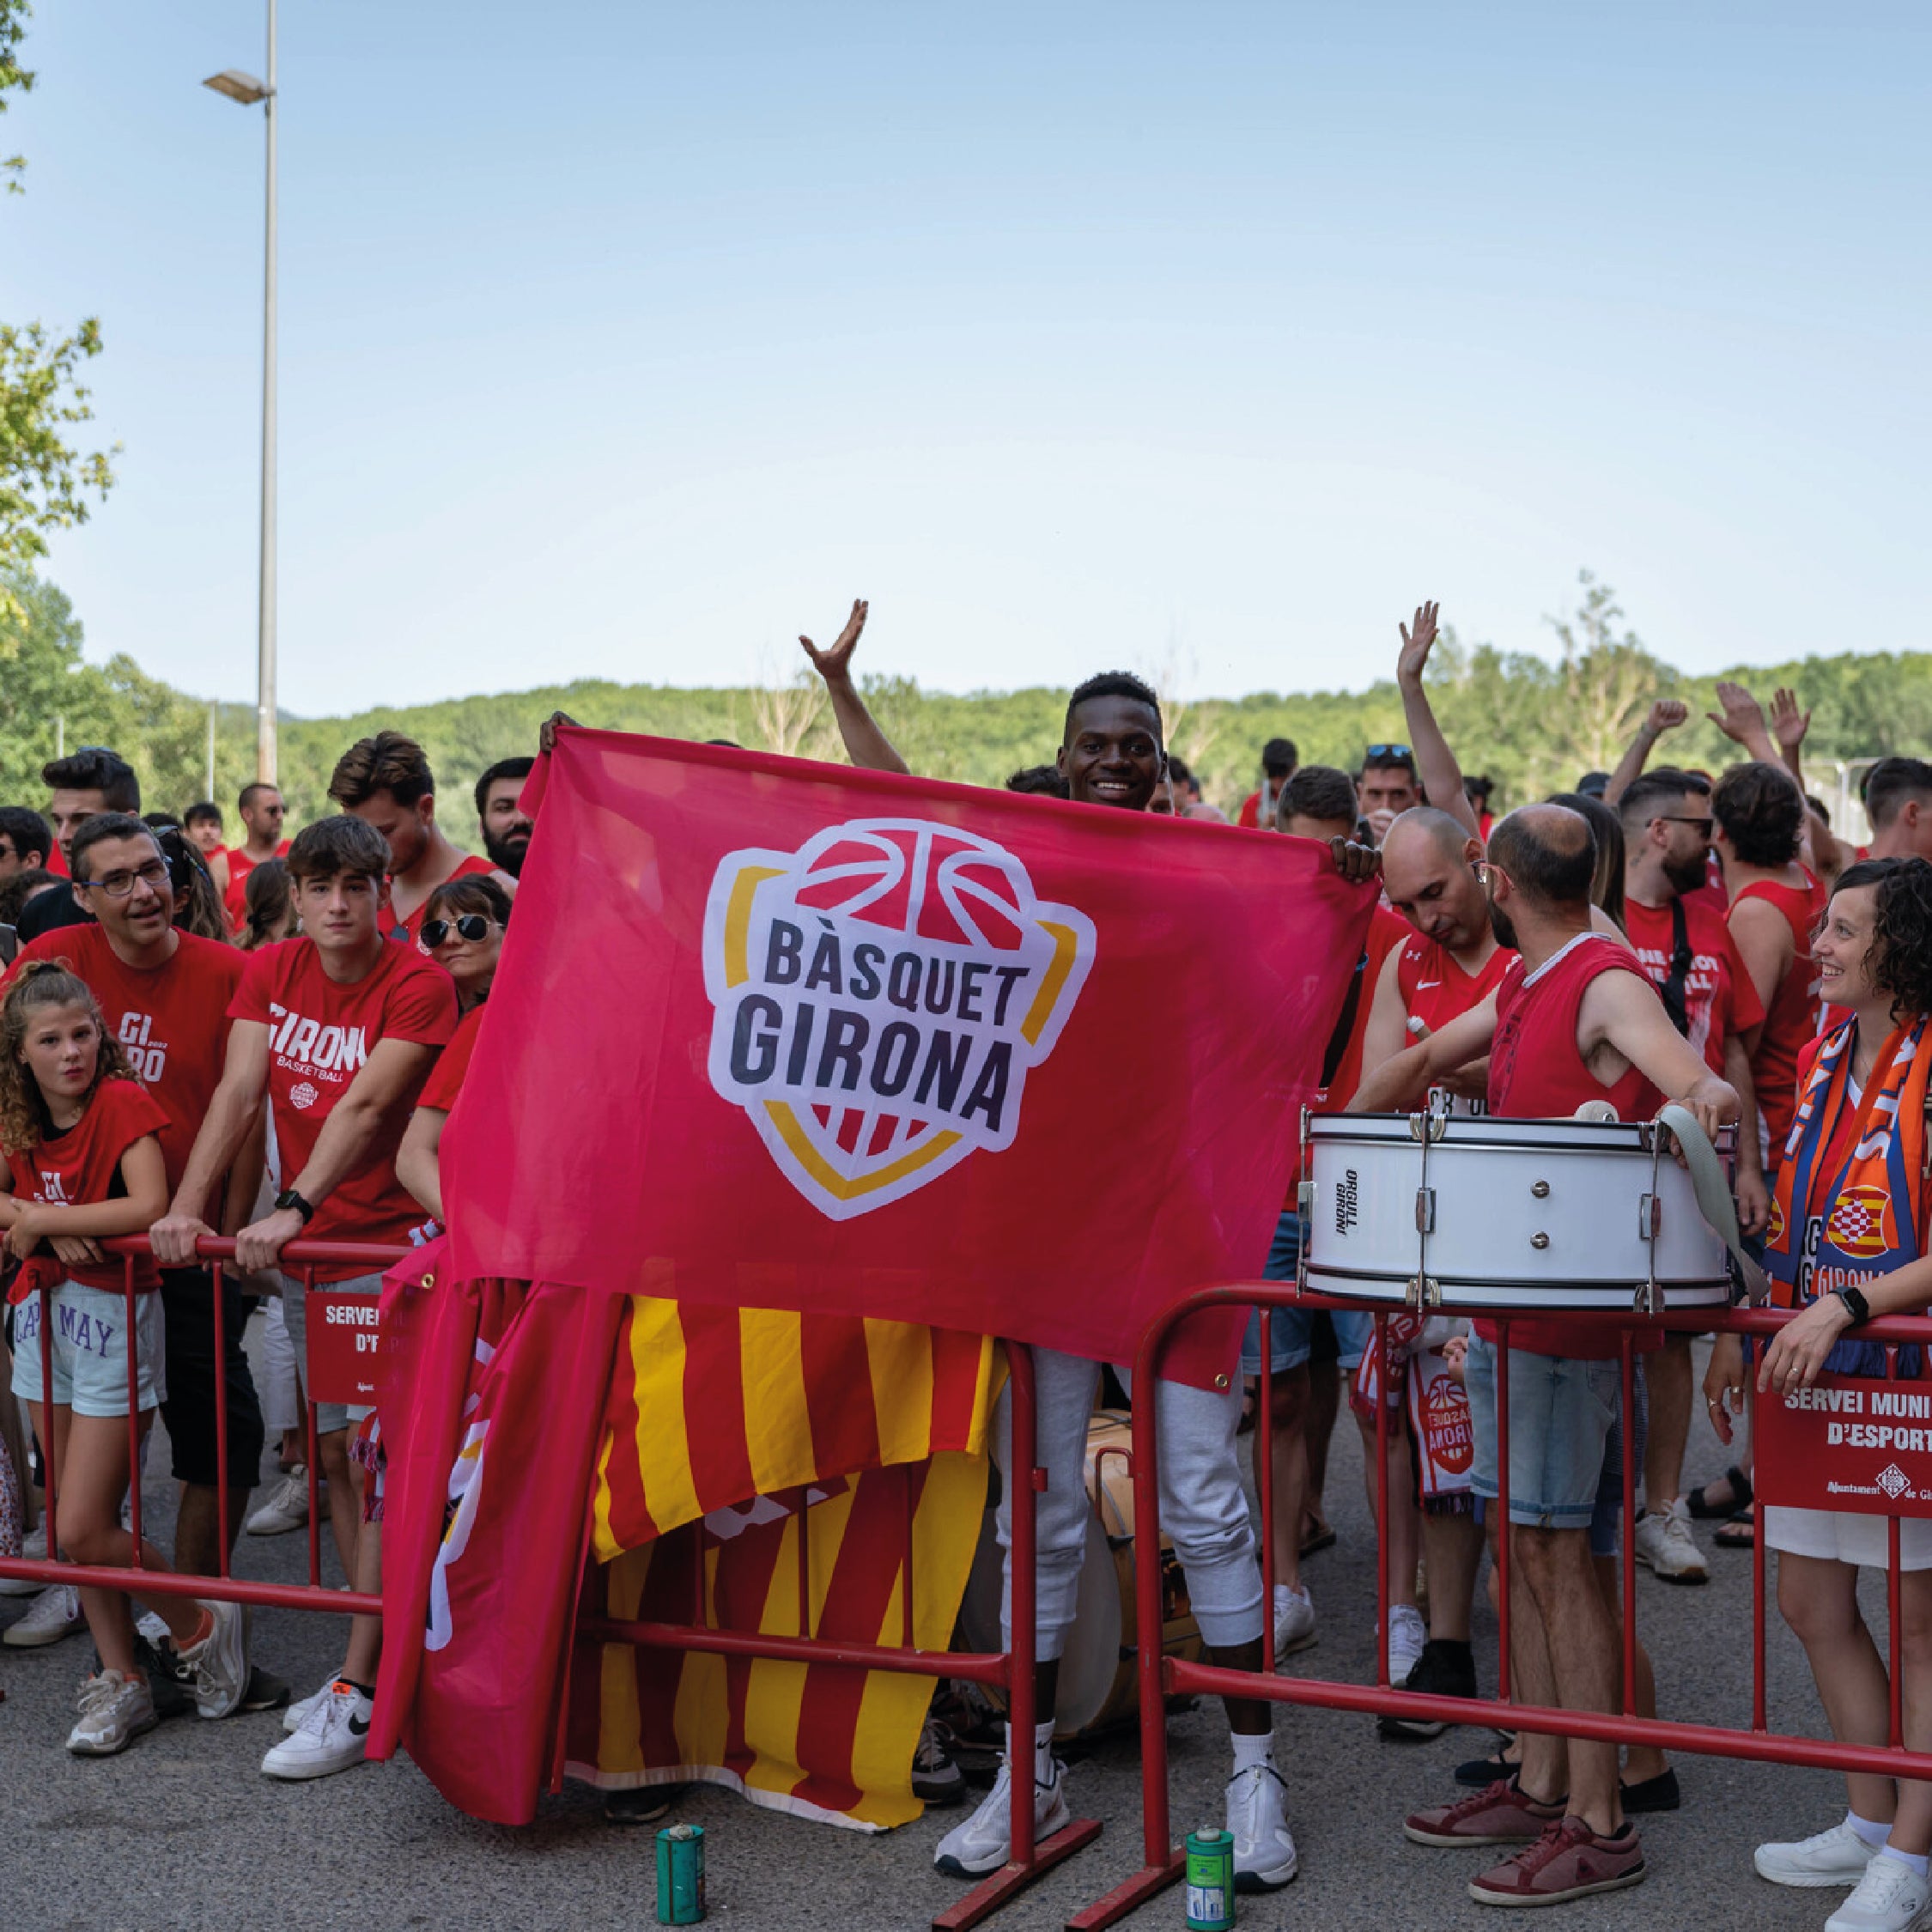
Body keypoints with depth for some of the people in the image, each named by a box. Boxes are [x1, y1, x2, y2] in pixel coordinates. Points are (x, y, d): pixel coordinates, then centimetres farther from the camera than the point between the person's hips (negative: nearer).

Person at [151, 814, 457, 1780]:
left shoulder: (418, 985, -13)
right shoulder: (270, 970, 4)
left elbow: (363, 1106, -23)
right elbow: (238, 1090, -5)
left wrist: (292, 1210, -32)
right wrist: (187, 1203, -17)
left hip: (390, 1247, -6)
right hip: (303, 1255, 6)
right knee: (334, 1452, 11)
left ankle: (364, 1694, -2)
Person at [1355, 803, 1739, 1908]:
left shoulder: (1608, 986, -14)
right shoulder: (1520, 988, 14)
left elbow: (1702, 1087, -28)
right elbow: (1427, 1061, 28)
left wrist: (1704, 1104, -45)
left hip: (1574, 1310, -9)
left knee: (1556, 1549, -5)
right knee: (1522, 1542, 13)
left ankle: (1598, 1826, 3)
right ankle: (1541, 1785, 23)